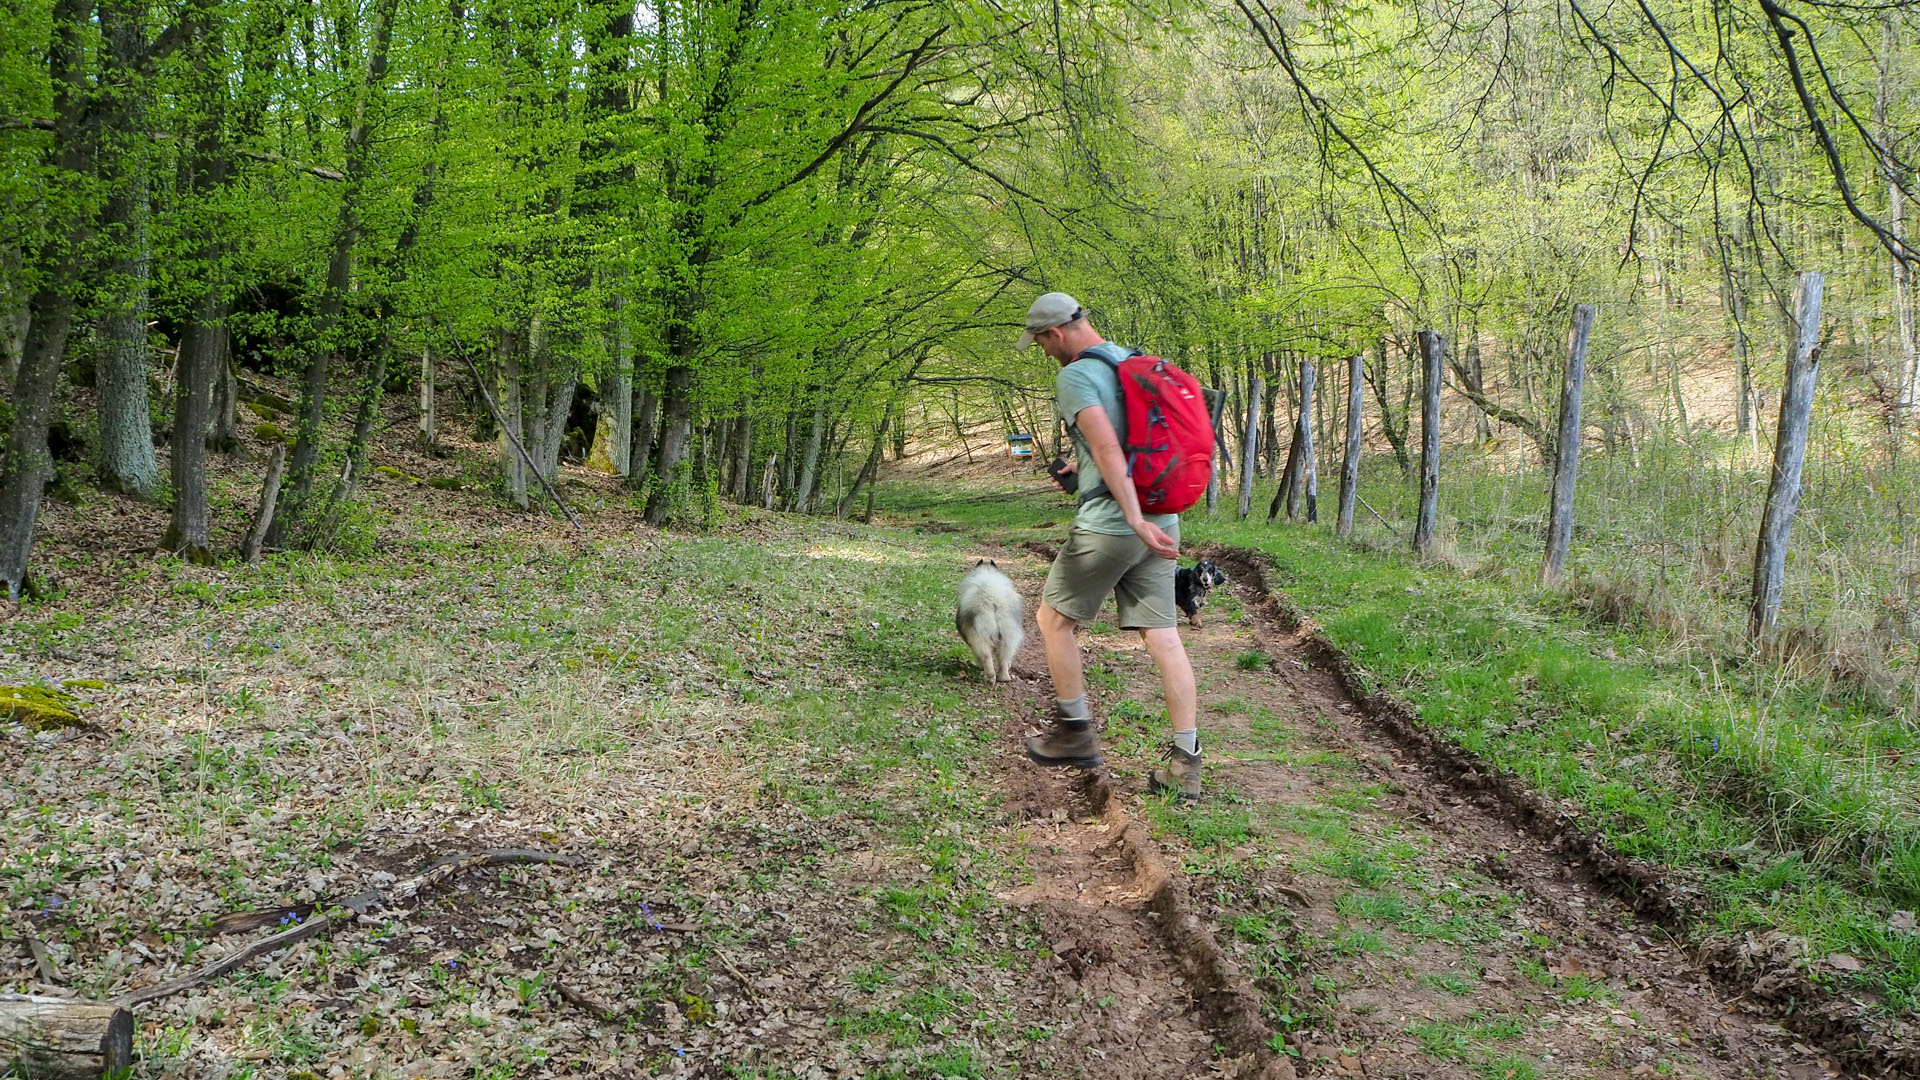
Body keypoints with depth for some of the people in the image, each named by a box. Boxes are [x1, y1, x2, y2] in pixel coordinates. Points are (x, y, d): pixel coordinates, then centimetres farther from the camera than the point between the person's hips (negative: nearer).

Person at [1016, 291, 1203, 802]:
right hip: (1163, 519, 7)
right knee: (1162, 636, 4)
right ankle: (1185, 764, 1)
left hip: (1108, 525, -7)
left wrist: (1135, 519, -26)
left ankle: (1076, 731, 18)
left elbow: (1107, 448, -22)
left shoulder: (1074, 377, -10)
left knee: (1055, 618, 12)